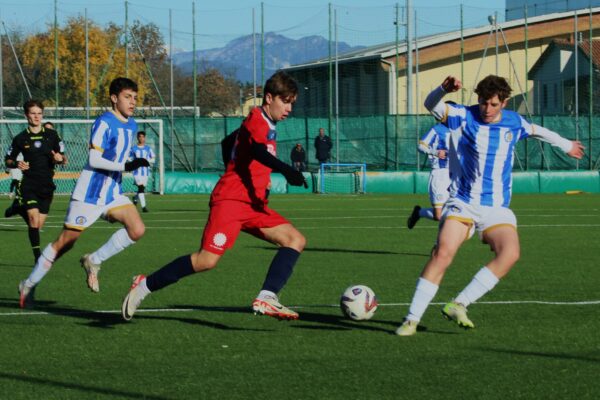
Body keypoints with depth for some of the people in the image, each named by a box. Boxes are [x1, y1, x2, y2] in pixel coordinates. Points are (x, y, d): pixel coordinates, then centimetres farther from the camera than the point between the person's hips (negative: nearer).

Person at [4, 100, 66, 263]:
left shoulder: (52, 135, 5)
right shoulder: (20, 139, 1)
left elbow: (64, 159, 9)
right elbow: (7, 160, 9)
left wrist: (60, 158, -15)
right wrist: (16, 164, -13)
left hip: (47, 185, 3)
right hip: (29, 184, -3)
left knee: (38, 225, 6)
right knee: (34, 219, -20)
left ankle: (18, 209, 35)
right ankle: (37, 256, -16)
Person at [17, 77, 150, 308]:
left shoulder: (131, 126, 10)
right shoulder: (104, 123, -15)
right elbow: (94, 159, -22)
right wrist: (125, 166, -27)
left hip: (113, 194, 7)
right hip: (89, 193, -7)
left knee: (137, 230, -17)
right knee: (65, 242, 1)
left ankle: (94, 261, 0)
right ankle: (29, 284, 17)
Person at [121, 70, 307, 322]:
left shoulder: (267, 126, 21)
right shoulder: (257, 119, -7)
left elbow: (228, 143, 36)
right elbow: (258, 151, -30)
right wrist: (286, 170, -44)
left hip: (252, 205, 10)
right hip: (230, 200, -10)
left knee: (296, 240, -5)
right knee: (207, 260, -20)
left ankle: (266, 299, -19)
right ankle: (145, 286, -5)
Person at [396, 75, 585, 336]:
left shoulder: (513, 122, 7)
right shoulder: (464, 117, -5)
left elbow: (536, 131, 28)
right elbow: (431, 105, -20)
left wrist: (566, 145, 43)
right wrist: (444, 89, -41)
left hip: (497, 208, 3)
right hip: (462, 203, -3)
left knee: (510, 253, -24)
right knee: (443, 253, -23)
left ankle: (458, 305, -19)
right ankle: (412, 320, -16)